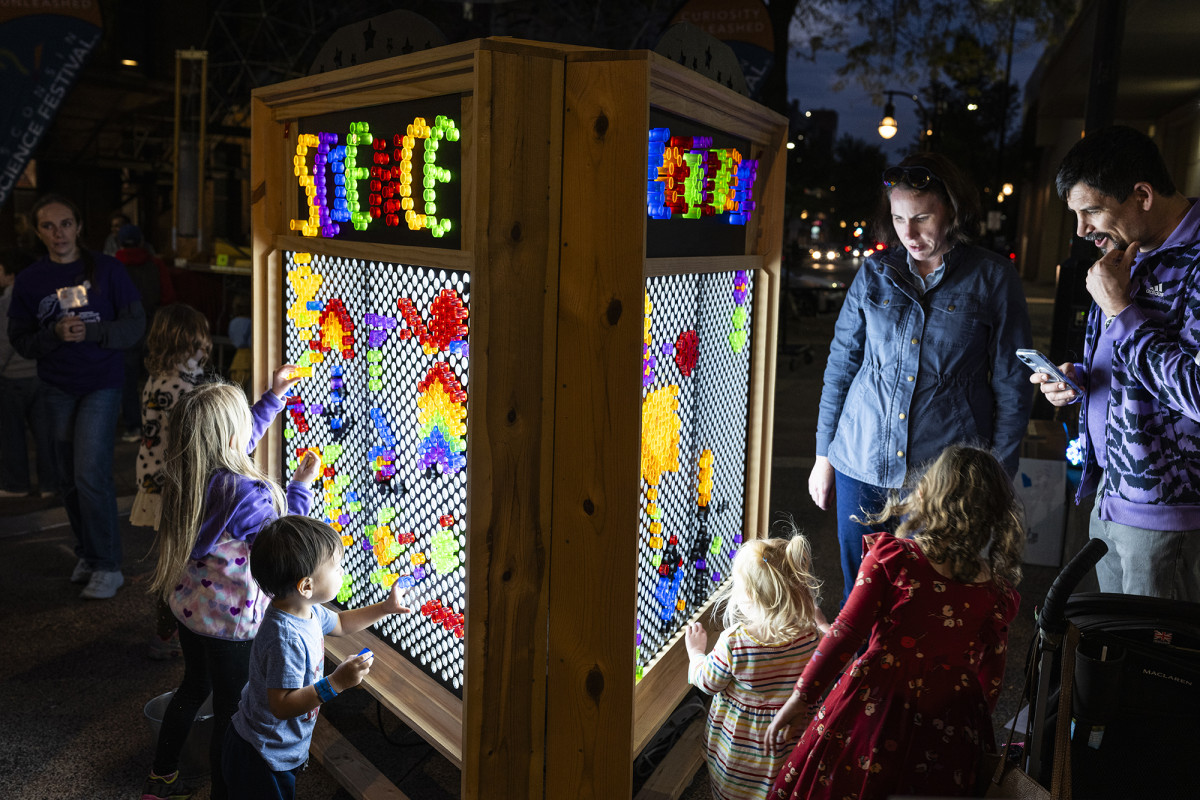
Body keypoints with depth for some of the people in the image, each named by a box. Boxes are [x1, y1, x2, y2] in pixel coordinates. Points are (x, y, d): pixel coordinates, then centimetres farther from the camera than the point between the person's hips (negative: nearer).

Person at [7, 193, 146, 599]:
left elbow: (135, 324, -4)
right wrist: (55, 333, -17)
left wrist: (91, 331, -19)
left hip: (102, 386, -3)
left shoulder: (106, 269, -4)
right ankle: (87, 554, 26)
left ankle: (108, 566, -1)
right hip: (58, 390, 3)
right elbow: (21, 342, 2)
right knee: (69, 479, 9)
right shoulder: (29, 281, 3)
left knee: (91, 474, -12)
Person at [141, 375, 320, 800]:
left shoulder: (186, 473, -9)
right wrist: (301, 485, -9)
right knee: (231, 714, 11)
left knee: (193, 686, 29)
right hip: (231, 622, -8)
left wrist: (274, 395, 13)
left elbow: (241, 440, 10)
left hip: (188, 606, 8)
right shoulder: (247, 493, -33)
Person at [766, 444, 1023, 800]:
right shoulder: (997, 590, -7)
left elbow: (846, 632, -15)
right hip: (947, 723, 3)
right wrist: (975, 728, 20)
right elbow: (991, 676, 2)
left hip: (875, 702, -3)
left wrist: (800, 699, -8)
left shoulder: (891, 556, -15)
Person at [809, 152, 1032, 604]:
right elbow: (840, 366, 11)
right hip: (862, 467, 3)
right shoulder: (874, 274, 6)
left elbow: (1012, 385, 1)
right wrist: (824, 456, 10)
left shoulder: (992, 278, -1)